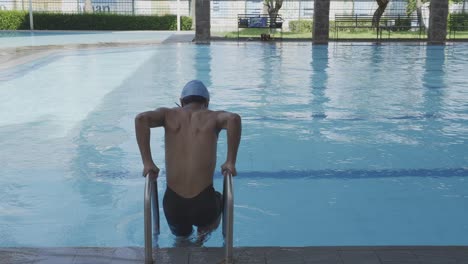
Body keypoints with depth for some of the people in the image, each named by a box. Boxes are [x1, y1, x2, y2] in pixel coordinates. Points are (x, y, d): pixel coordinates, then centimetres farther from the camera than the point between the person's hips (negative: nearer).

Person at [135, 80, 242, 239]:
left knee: (181, 234, 39)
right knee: (218, 201, 34)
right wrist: (230, 162, -11)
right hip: (204, 204, -4)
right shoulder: (214, 116, 4)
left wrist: (147, 162, -7)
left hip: (173, 203, 4)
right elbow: (234, 119, -19)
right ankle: (205, 230, 10)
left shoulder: (169, 114, 8)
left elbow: (141, 118, -12)